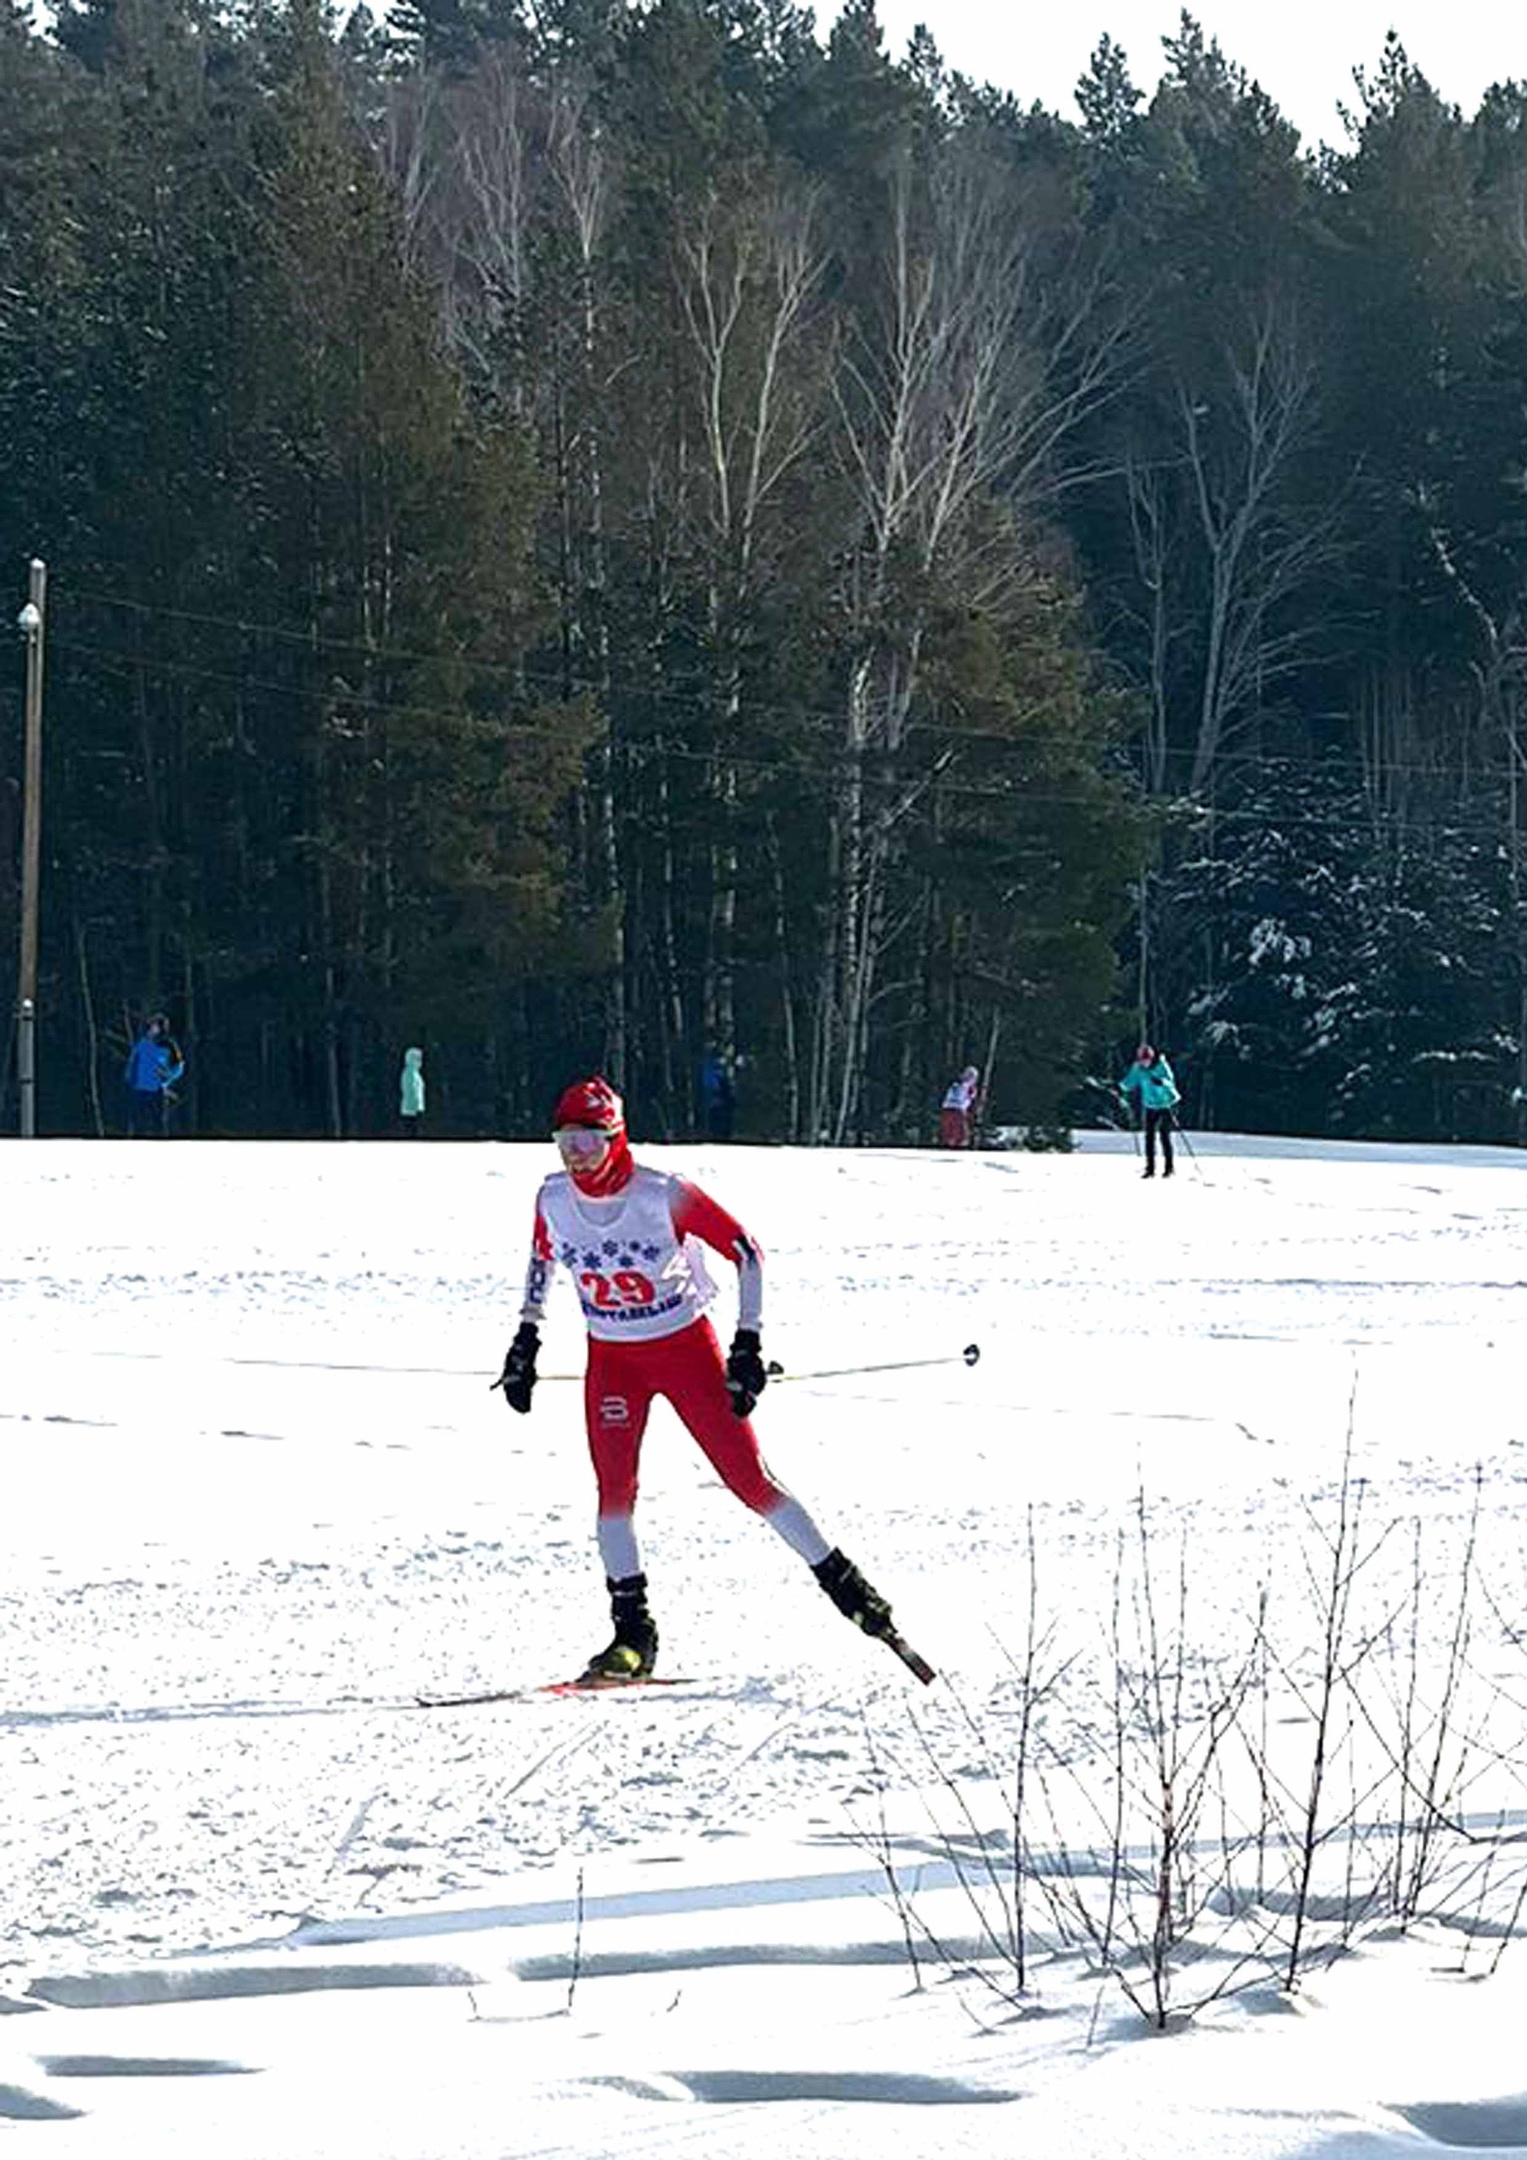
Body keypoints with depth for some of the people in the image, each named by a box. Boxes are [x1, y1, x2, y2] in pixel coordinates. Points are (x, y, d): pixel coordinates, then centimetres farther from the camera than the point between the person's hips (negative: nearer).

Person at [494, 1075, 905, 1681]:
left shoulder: (662, 1196, -22)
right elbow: (542, 1259, 14)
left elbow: (746, 1250, -15)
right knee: (613, 1488, -11)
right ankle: (632, 1634, -4)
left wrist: (747, 1345, -18)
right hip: (612, 1360, 3)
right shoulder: (554, 1199, -9)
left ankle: (844, 1584, 8)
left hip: (686, 1347, -3)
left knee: (748, 1478, -5)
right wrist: (526, 1340, 13)